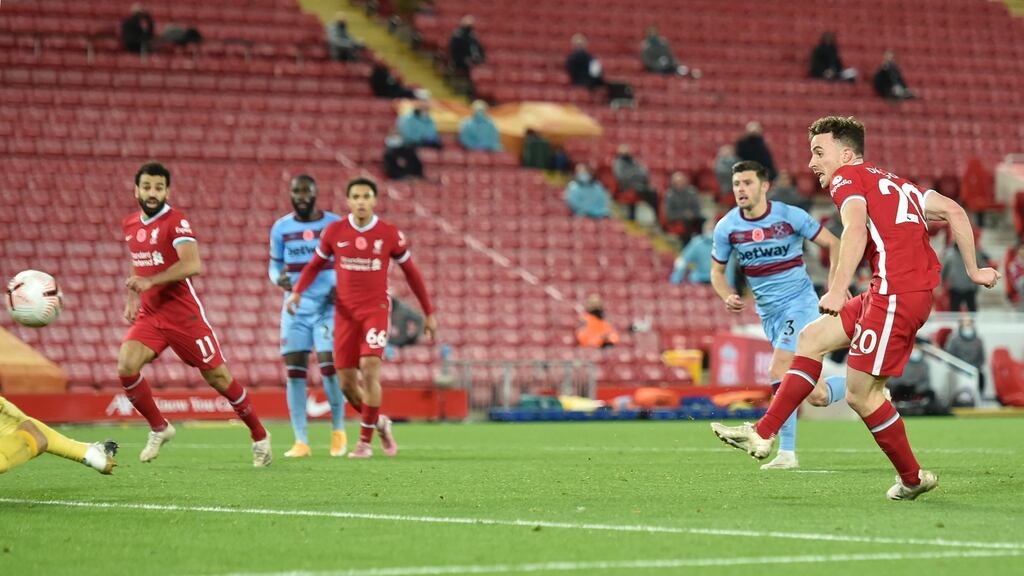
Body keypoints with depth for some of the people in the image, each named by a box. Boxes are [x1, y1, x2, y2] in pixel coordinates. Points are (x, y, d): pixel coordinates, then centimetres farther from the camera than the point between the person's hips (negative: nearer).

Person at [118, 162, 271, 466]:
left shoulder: (176, 221, -13)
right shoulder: (130, 224, 9)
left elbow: (192, 264, -27)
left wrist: (150, 282, -31)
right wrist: (132, 298, 16)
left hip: (183, 313, -6)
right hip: (149, 314, 6)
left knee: (218, 377, 1)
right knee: (126, 366, -16)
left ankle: (259, 436, 19)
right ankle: (159, 428, 5)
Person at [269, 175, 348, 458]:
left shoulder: (335, 225, -1)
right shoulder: (281, 228, 5)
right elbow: (274, 264, 13)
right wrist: (279, 279, -10)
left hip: (327, 305, -2)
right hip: (295, 305, 2)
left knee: (328, 365, -13)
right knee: (294, 369, -4)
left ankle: (338, 429, 10)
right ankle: (301, 441, 1)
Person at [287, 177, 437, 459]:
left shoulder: (390, 234, -4)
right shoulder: (334, 231, 0)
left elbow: (411, 272, 7)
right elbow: (315, 264, 12)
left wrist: (429, 313, 10)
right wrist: (297, 291, -6)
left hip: (376, 309, -2)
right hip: (345, 312, 2)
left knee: (369, 370, -19)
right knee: (347, 383, 0)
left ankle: (365, 440, -9)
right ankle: (379, 423, 27)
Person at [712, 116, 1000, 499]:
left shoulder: (847, 177, 0)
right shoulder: (893, 182, 24)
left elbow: (855, 229, -20)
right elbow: (954, 211, 19)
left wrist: (837, 290, -26)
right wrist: (972, 270, 22)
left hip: (896, 293, -10)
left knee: (861, 395, -3)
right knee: (811, 338, 14)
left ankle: (912, 478, 10)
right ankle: (763, 434, 11)